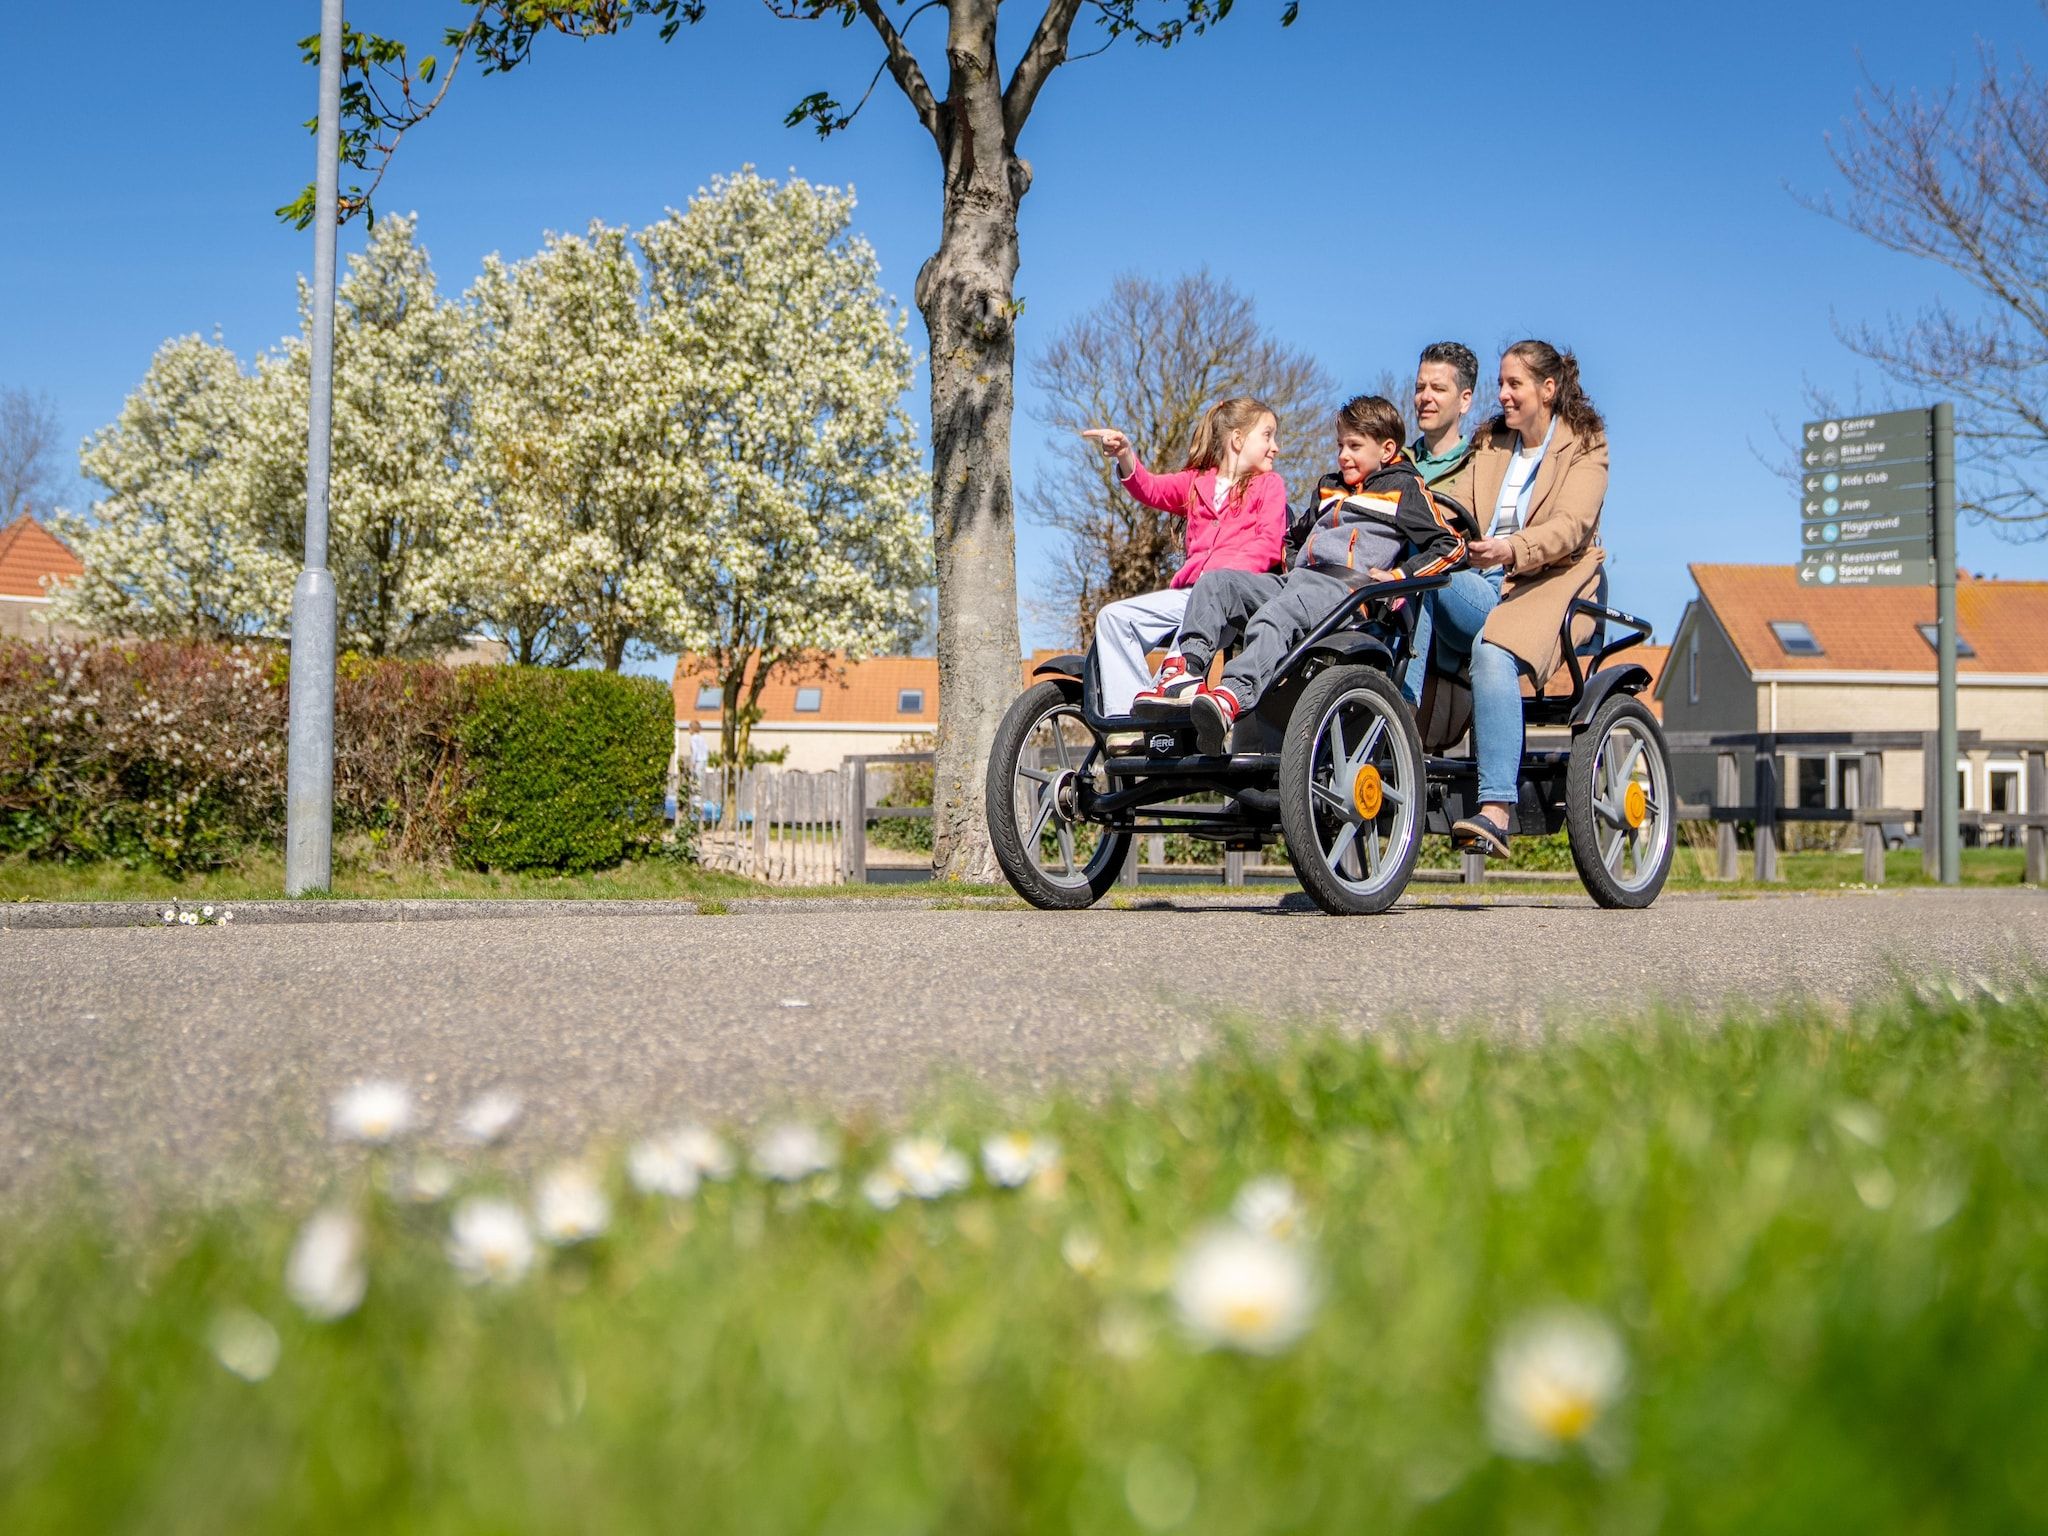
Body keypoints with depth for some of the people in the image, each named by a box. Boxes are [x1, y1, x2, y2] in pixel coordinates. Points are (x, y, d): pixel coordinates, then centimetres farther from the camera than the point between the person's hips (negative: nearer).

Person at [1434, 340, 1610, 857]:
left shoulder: (1584, 446, 5)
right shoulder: (1489, 442, 23)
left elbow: (1569, 527, -13)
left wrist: (1511, 548, -33)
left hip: (1548, 584, -5)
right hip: (1477, 586, 5)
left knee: (1493, 651, -37)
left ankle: (1496, 811, -45)